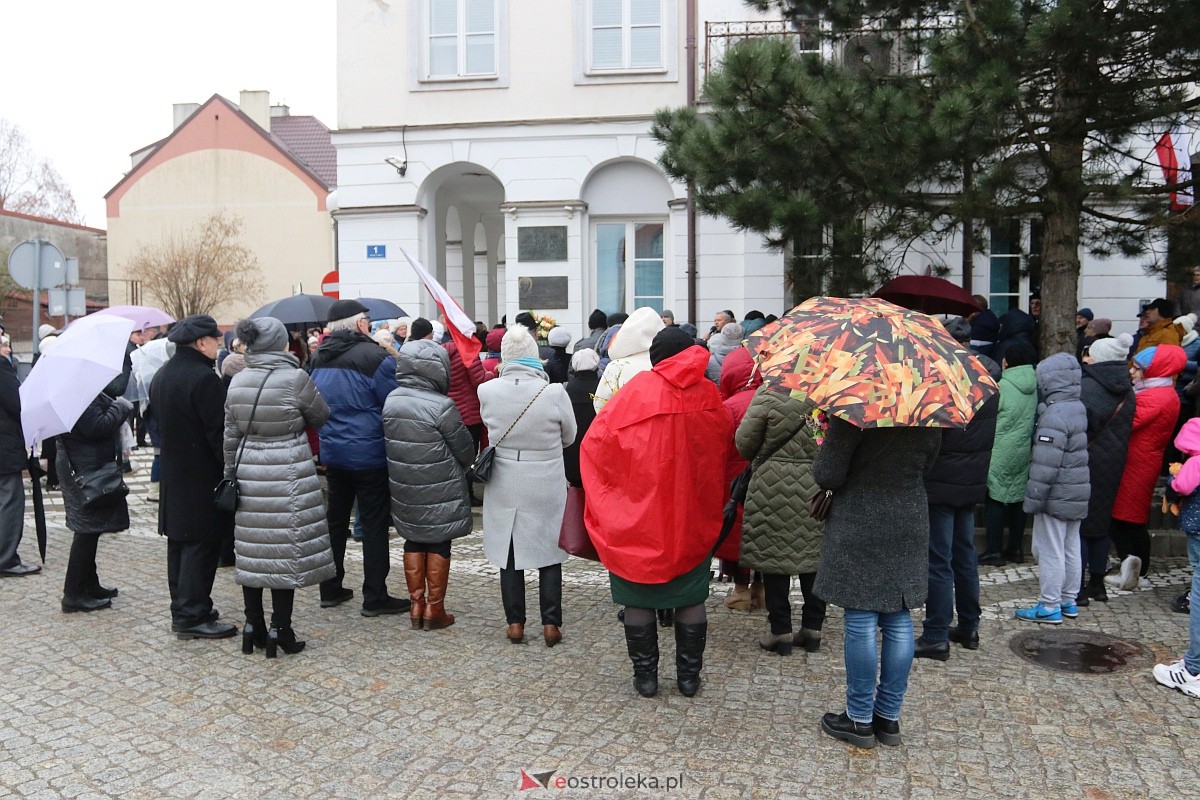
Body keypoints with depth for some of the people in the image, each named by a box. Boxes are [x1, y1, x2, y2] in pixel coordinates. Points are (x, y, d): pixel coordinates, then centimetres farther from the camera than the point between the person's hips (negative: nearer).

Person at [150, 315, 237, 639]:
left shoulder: (162, 376, 11)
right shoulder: (204, 378, -19)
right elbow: (218, 431, -20)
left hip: (173, 474, 10)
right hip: (202, 478, -9)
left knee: (180, 542, 15)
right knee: (202, 544, -3)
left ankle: (182, 609, 23)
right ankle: (192, 617, 0)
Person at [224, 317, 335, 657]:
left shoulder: (237, 382, 4)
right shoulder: (295, 378, -12)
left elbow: (231, 435, 10)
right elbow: (321, 416, 2)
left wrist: (231, 474, 18)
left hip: (249, 475, 5)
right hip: (288, 476, -5)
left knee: (252, 550, 11)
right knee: (286, 551, 2)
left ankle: (253, 628, 21)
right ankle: (280, 631, 7)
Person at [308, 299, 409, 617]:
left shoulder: (319, 358, 7)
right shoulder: (375, 357, -16)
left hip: (332, 451, 7)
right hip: (369, 455, -7)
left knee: (335, 519, 16)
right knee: (374, 523, 1)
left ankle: (330, 589, 25)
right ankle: (375, 597, 6)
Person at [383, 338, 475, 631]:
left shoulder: (391, 400, -4)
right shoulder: (442, 406, -21)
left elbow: (388, 441, 7)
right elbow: (465, 449, -11)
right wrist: (458, 469, 10)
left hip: (404, 489, 5)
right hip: (439, 491, -5)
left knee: (414, 542, 17)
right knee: (438, 545, 8)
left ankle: (416, 606, 23)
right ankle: (434, 610, 15)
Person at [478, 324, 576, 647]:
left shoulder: (486, 391, -13)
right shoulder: (555, 392, -16)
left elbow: (489, 429, 3)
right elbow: (568, 436, -1)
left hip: (505, 486, 1)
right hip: (547, 487, -1)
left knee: (509, 553, 14)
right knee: (549, 553, 12)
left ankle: (515, 623, 20)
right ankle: (551, 623, 15)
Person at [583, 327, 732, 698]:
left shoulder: (637, 391, -10)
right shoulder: (707, 395, -3)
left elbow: (595, 442, -9)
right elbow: (723, 446, 5)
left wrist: (608, 502, 4)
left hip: (638, 515, -2)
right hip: (693, 518, 2)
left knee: (638, 600, 10)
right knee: (691, 599, 13)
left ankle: (645, 675, 17)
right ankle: (689, 675, 21)